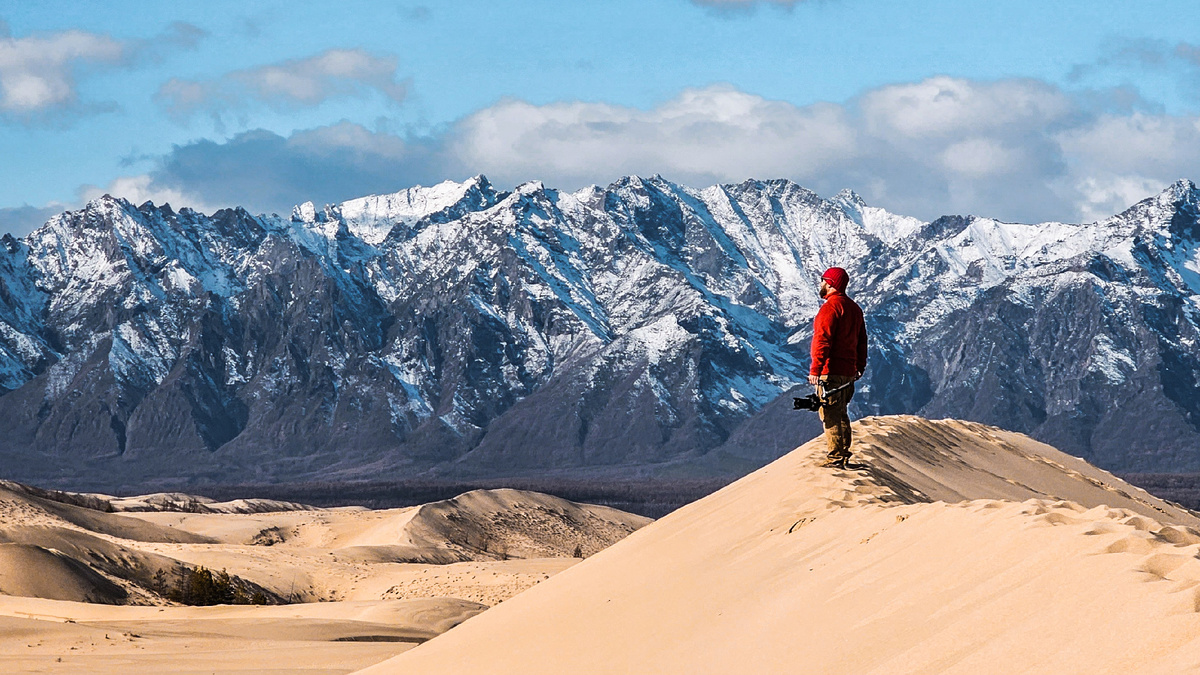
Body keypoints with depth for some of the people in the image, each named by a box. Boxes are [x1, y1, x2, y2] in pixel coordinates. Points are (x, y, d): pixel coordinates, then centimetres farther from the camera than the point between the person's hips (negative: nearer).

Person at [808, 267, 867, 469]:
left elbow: (822, 341, -19)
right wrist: (860, 367, 28)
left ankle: (835, 457, -9)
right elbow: (861, 340, 21)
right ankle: (844, 454, 19)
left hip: (831, 370, -9)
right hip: (848, 371, 9)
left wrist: (815, 370, -20)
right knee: (841, 413, 17)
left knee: (830, 414, -7)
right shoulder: (854, 308, 15)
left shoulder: (831, 307, -13)